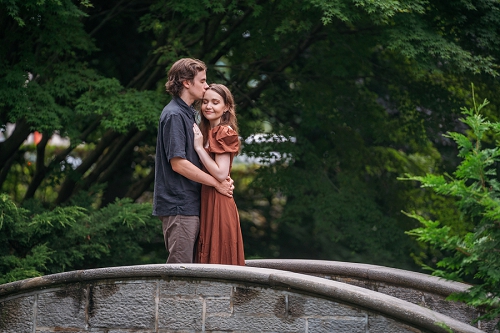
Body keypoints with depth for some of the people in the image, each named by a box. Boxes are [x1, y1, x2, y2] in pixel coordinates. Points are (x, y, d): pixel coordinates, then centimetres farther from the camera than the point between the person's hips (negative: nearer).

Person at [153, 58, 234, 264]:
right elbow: (178, 163, -18)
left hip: (189, 203, 10)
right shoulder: (174, 115, -12)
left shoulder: (187, 113, 18)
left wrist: (223, 180, 5)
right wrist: (216, 183, -11)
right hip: (178, 204, -10)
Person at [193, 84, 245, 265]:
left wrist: (199, 147, -15)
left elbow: (221, 173, -19)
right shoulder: (208, 132, 17)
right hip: (207, 202, 9)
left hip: (218, 202, -9)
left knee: (218, 256, -8)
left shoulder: (224, 133, -10)